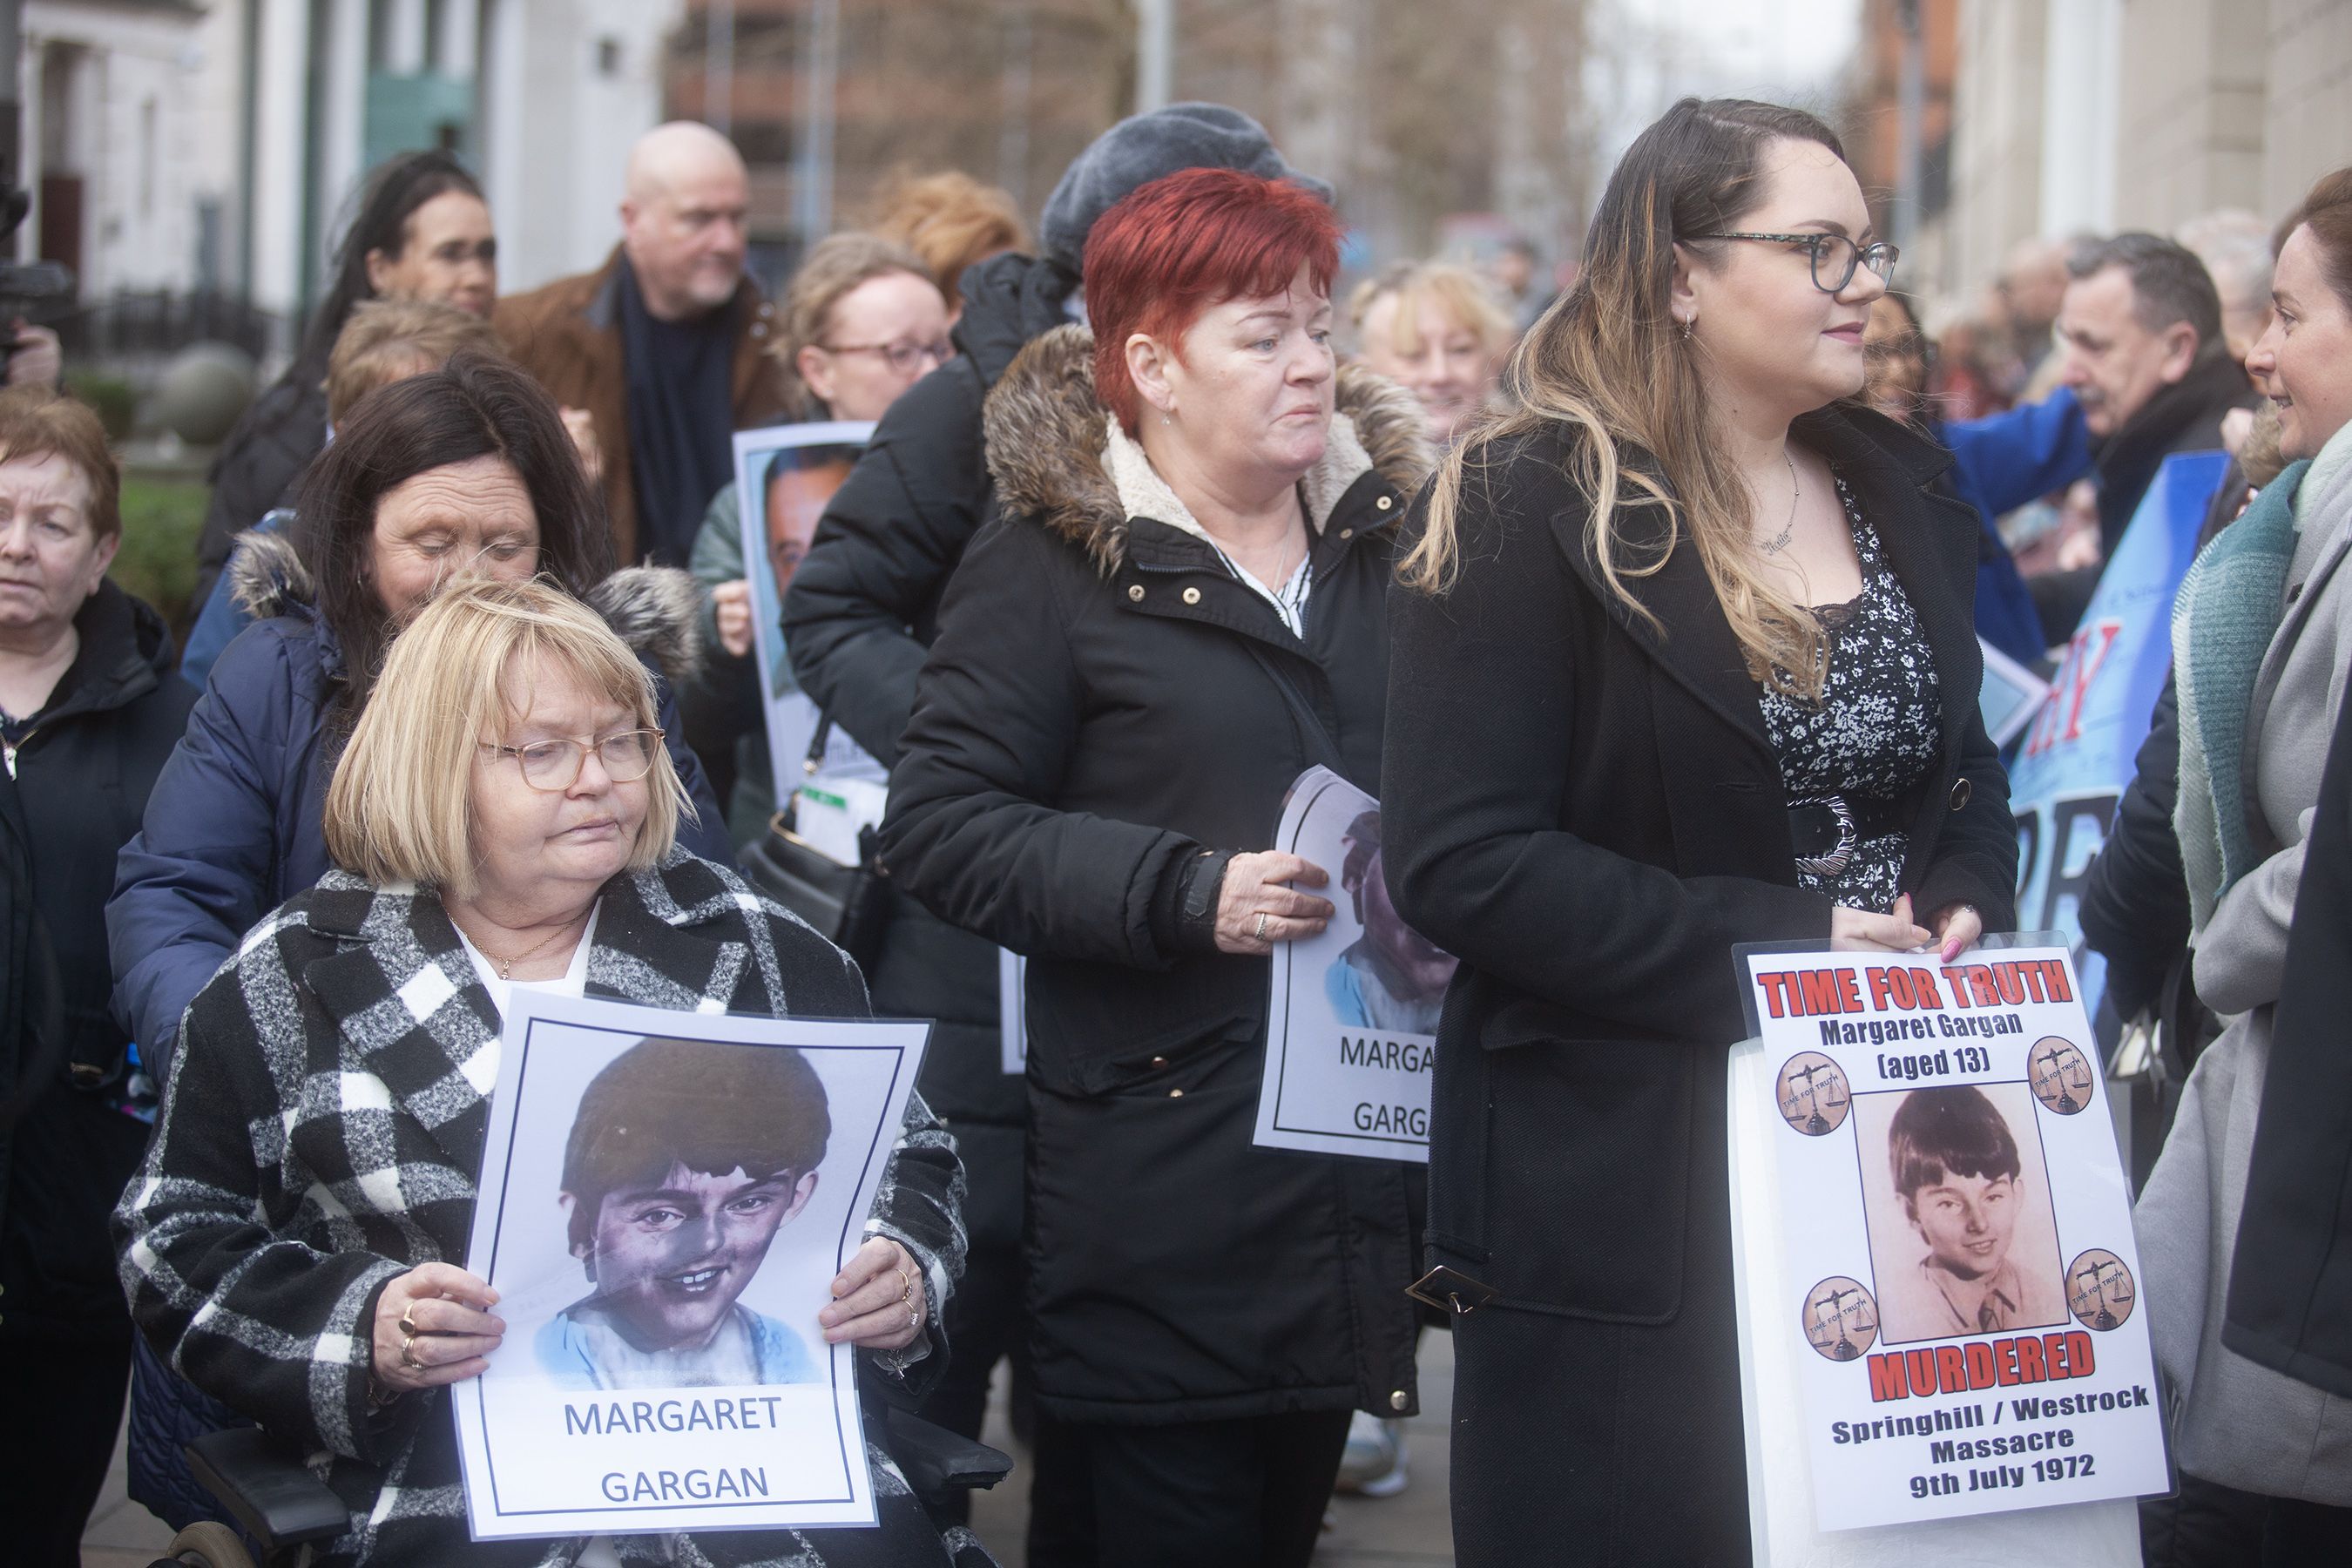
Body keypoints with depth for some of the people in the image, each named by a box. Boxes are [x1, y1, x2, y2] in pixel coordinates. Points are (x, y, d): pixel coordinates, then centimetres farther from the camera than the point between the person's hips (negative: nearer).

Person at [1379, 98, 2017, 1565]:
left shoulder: (1905, 493, 11)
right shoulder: (1530, 511, -10)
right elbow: (1461, 864, -17)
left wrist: (1964, 906, -2)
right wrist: (1772, 943, -20)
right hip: (1623, 1187, -6)